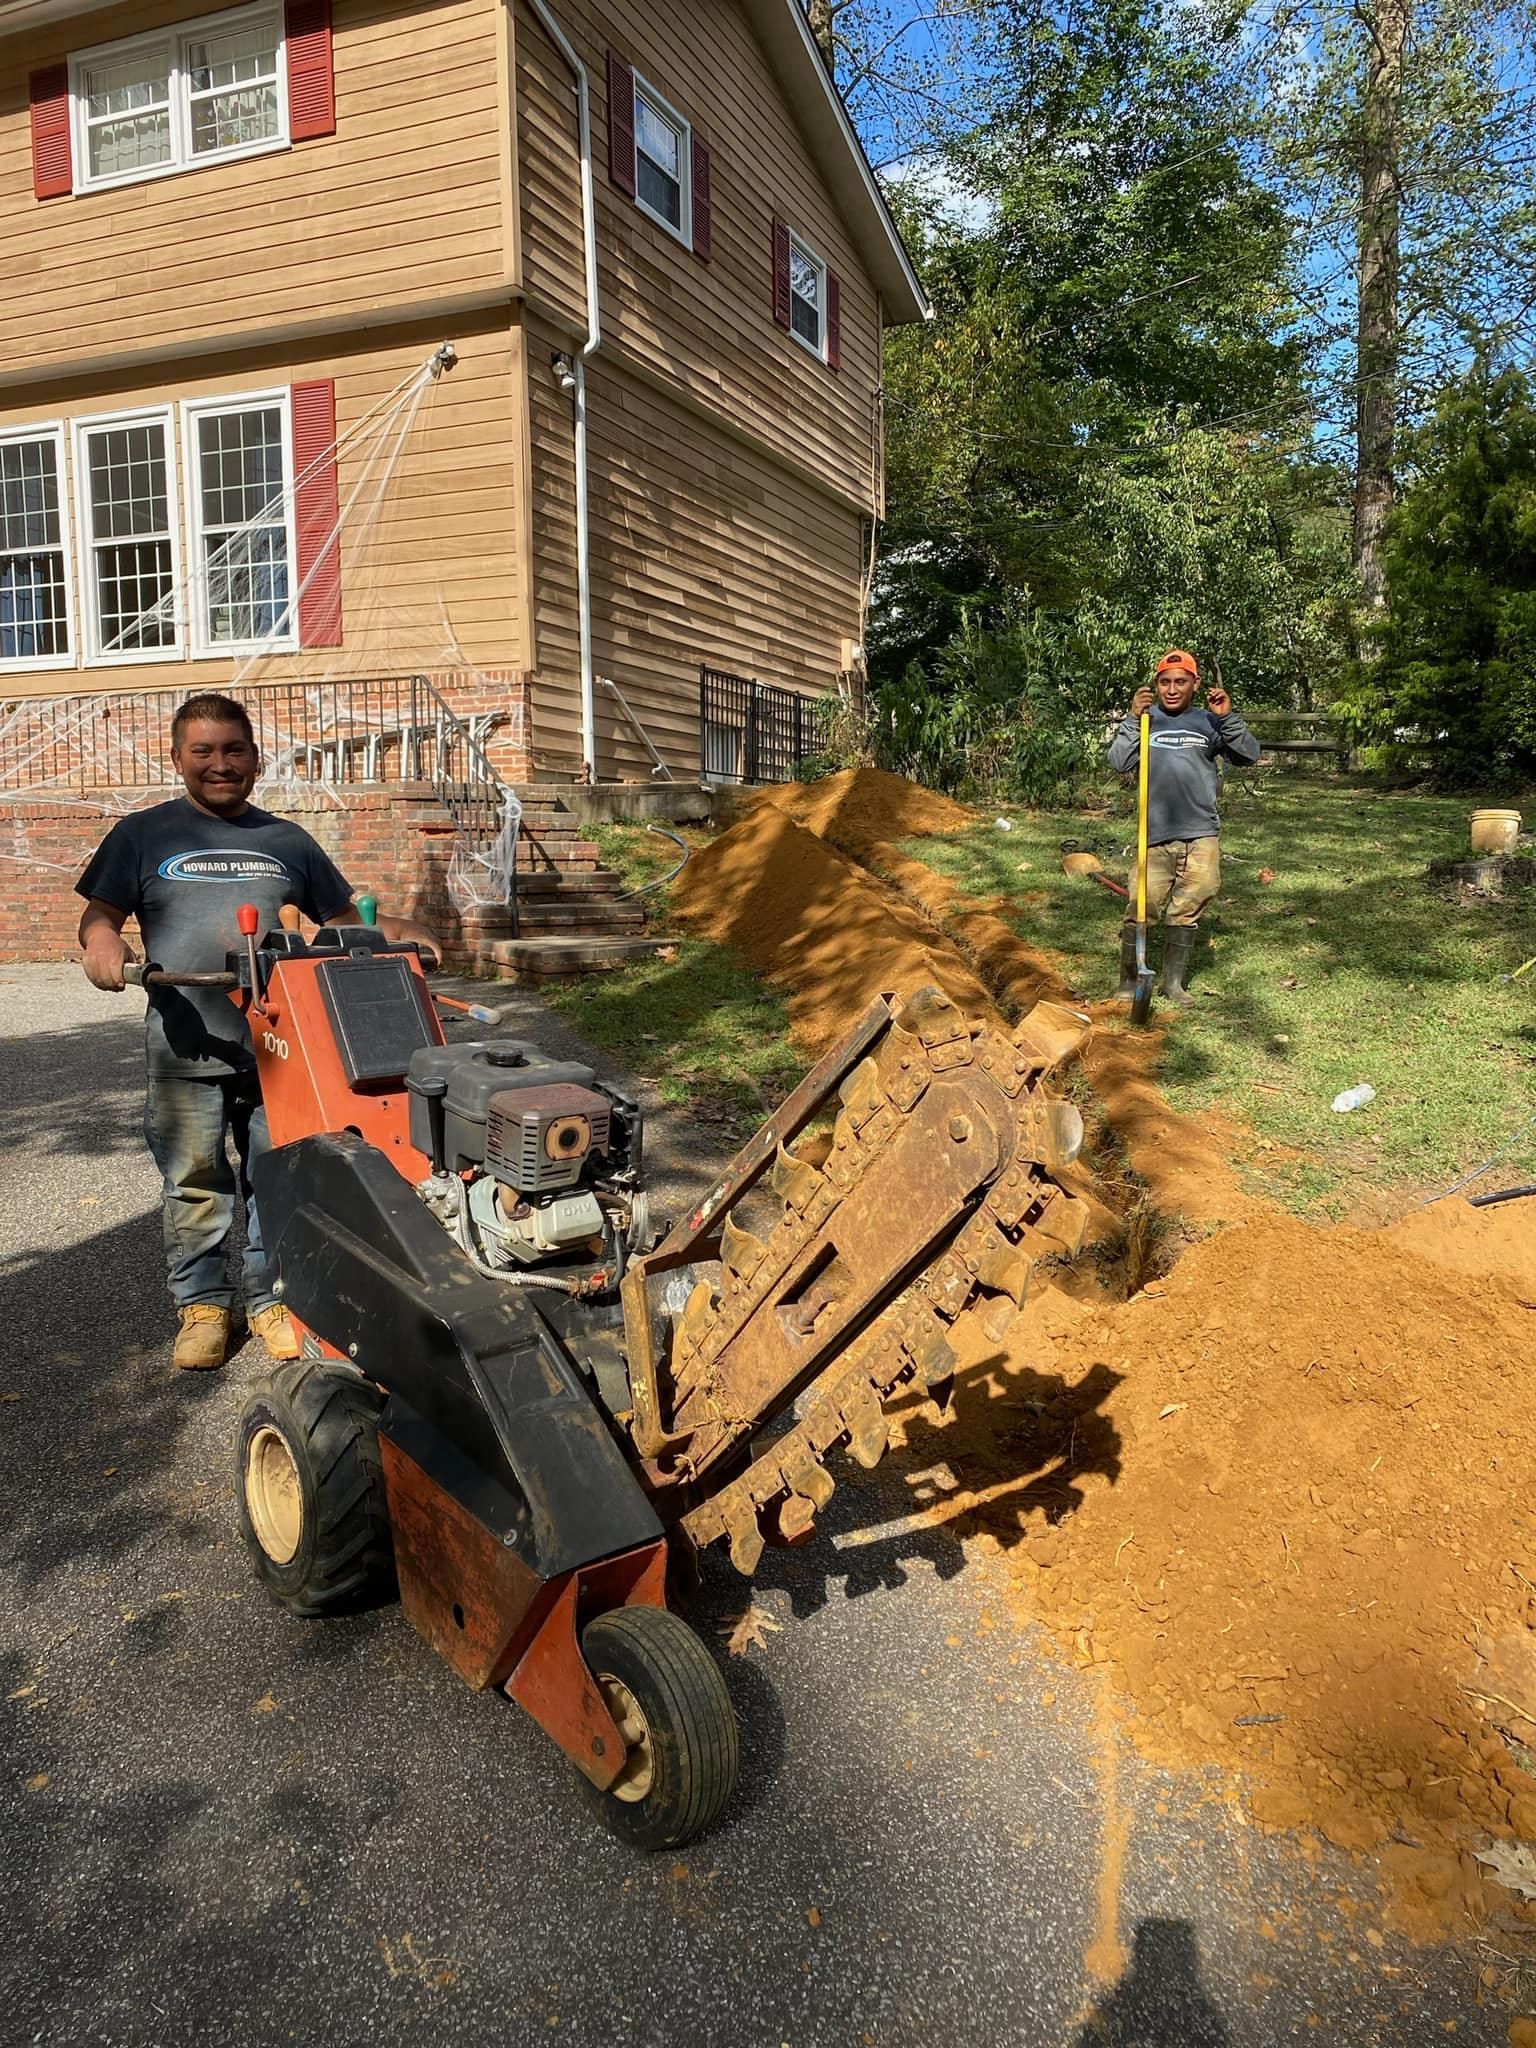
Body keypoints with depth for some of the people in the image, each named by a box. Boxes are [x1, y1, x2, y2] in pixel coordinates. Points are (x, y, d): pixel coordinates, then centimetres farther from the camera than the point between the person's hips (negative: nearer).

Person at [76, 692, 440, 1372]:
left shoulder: (288, 841, 14)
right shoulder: (143, 834, 8)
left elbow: (340, 921, 18)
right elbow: (100, 914, 6)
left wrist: (392, 929, -1)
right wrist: (102, 943, -17)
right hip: (186, 1052, -1)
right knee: (194, 1186, 6)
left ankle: (271, 1298, 23)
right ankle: (200, 1304, 23)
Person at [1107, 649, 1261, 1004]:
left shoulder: (1209, 722, 8)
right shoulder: (1146, 719, 4)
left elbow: (1249, 756, 4)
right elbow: (1119, 763, -6)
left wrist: (1228, 717, -8)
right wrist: (1132, 718, -14)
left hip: (1202, 832, 2)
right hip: (1156, 834, -2)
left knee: (1187, 910, 6)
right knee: (1143, 908, -4)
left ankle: (1173, 981, 18)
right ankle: (1129, 981, 8)